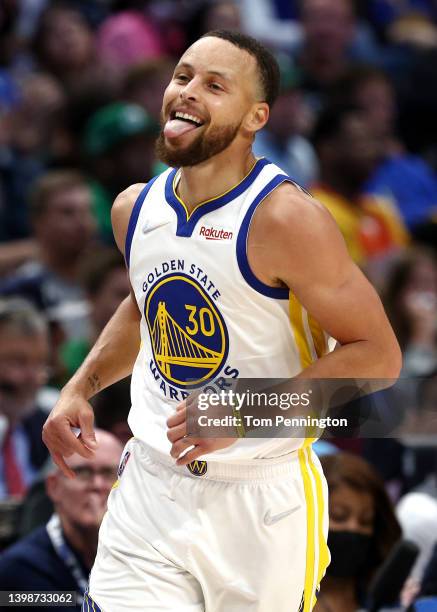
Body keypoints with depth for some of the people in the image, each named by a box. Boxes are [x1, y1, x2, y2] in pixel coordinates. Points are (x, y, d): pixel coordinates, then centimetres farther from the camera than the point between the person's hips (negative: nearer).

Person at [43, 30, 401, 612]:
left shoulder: (285, 219, -18)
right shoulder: (135, 208, 3)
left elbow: (378, 354, -16)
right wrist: (82, 386, 10)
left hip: (262, 502, -5)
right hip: (151, 490, 5)